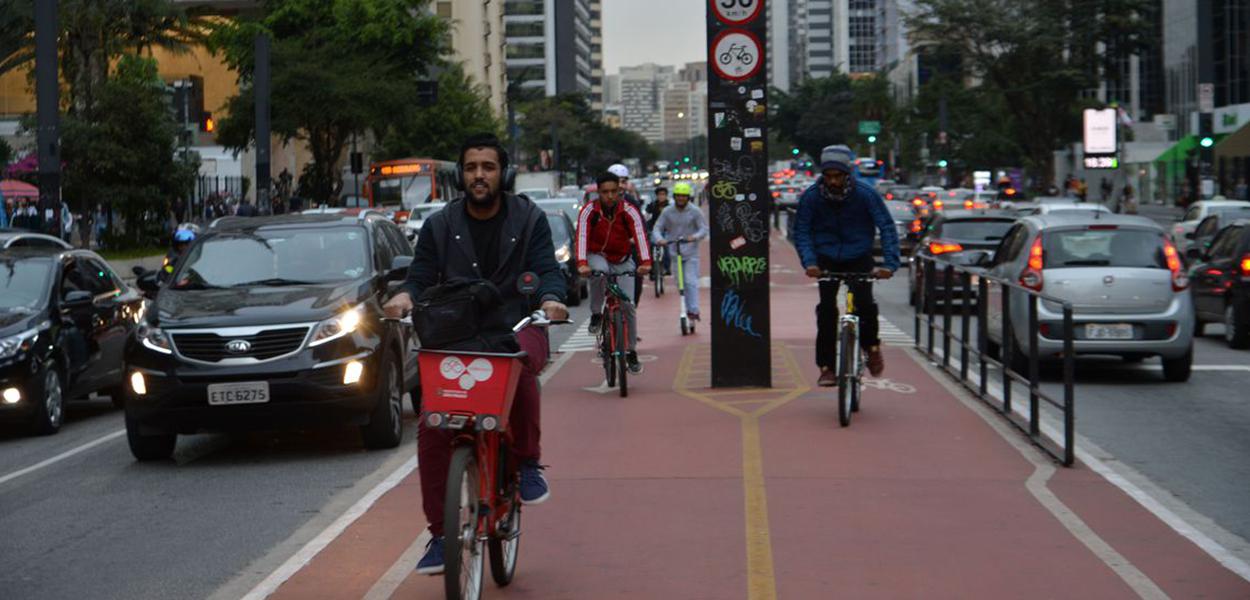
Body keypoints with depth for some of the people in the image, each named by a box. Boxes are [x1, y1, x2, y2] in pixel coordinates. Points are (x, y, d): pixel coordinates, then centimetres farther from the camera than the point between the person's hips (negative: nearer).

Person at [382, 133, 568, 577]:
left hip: (516, 328, -2)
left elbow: (547, 269, -2)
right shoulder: (440, 226, 11)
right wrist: (405, 295, -18)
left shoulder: (528, 219, 7)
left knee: (520, 360, -40)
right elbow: (422, 275, 6)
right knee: (431, 429, -14)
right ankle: (441, 534, -2)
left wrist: (551, 298, -25)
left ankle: (527, 461, -18)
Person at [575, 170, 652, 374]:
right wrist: (582, 263, -47)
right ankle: (596, 315, -19)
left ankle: (631, 352, 4)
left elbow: (640, 236, -29)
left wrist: (645, 263, -45)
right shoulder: (589, 211, -17)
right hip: (597, 256, -1)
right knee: (599, 271, -38)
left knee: (628, 304, -8)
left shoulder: (629, 211, -16)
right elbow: (582, 236, -30)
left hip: (622, 261, 1)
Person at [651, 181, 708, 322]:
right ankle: (687, 309, 15)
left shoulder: (695, 212, -2)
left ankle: (694, 310, -13)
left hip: (691, 253, -3)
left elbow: (704, 229, -6)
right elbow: (657, 228, 0)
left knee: (691, 281, -13)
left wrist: (695, 237, -27)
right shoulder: (667, 212, 3)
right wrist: (659, 239, -22)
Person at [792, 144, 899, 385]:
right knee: (827, 308, -14)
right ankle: (826, 367, -6)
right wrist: (809, 261, -25)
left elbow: (887, 228, -15)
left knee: (865, 303, -20)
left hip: (859, 258, -1)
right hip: (827, 259, 1)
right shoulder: (811, 196, -13)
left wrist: (890, 263, -27)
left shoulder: (865, 194, -16)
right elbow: (801, 232, -8)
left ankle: (871, 345, 9)